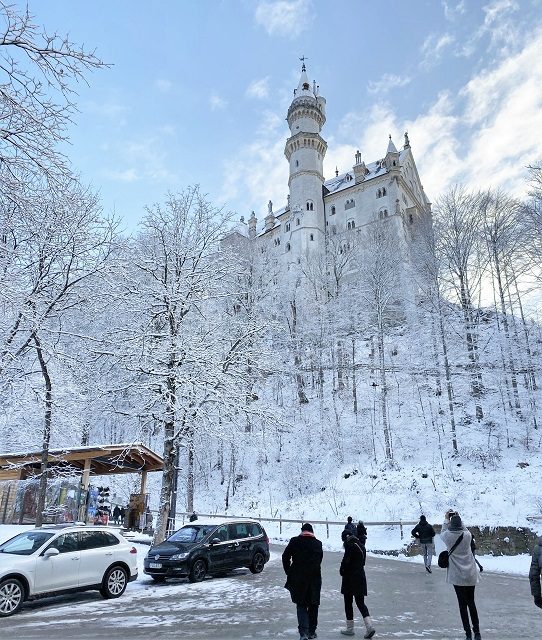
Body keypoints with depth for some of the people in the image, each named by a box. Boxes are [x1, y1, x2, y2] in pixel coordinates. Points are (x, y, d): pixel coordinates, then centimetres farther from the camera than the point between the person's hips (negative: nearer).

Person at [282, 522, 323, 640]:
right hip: (314, 578, 1)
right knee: (313, 605, 18)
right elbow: (319, 560, 2)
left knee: (301, 605, 8)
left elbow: (285, 557, -3)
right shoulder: (318, 543, 1)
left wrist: (288, 572, 8)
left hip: (298, 578, -1)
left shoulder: (295, 541, -3)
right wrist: (313, 571, 12)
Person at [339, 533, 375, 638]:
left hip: (349, 578, -7)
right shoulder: (362, 546, 7)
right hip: (360, 577, 7)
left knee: (348, 603, 8)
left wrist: (342, 571, -1)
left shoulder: (350, 546, -16)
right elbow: (363, 562, 13)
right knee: (360, 603, 13)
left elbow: (346, 561, -20)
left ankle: (350, 628, 16)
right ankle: (369, 626, -1)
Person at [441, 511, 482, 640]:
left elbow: (443, 532, 10)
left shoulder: (448, 536, -13)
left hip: (457, 576, -2)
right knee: (471, 603, 17)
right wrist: (458, 517, 17)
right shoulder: (467, 535, -10)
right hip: (471, 574, 3)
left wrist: (447, 518, 18)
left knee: (463, 605, 7)